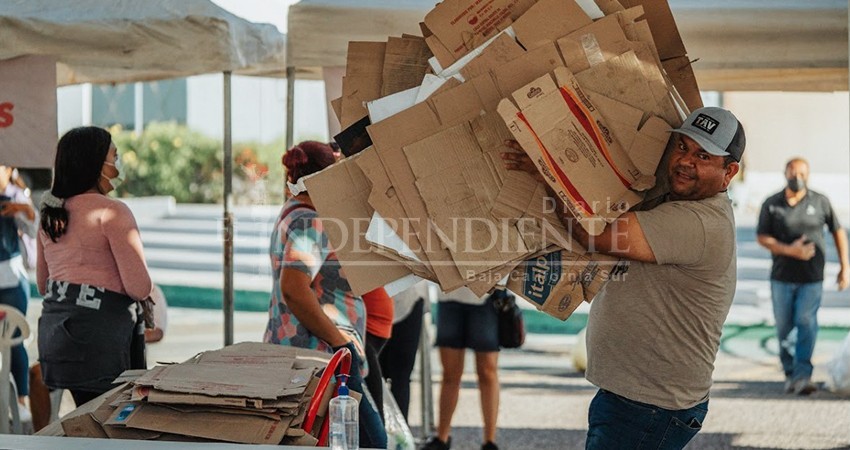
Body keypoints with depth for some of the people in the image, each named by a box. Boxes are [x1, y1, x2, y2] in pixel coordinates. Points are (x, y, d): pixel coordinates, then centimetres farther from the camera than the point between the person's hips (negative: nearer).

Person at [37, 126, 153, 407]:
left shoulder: (50, 215, 13)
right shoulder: (112, 212, -11)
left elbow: (43, 285, 22)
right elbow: (139, 287, -16)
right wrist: (146, 289, 5)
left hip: (53, 331, 8)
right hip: (99, 331, -8)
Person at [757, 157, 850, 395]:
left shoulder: (820, 202, 1)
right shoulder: (771, 204, 1)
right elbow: (762, 238, -3)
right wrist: (789, 250, -19)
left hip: (812, 277, -1)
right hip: (782, 277, 1)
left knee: (806, 322, -14)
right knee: (784, 326, 5)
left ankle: (802, 376, -16)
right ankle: (790, 372, 22)